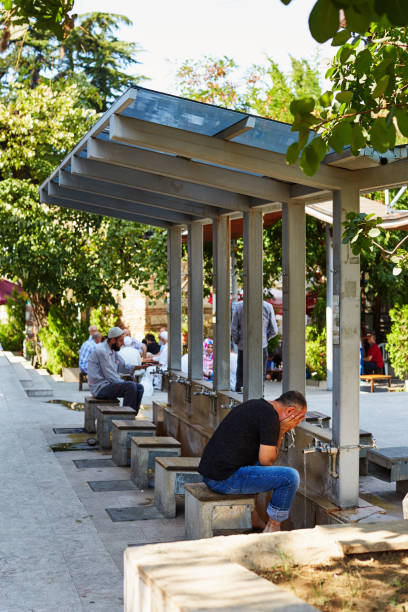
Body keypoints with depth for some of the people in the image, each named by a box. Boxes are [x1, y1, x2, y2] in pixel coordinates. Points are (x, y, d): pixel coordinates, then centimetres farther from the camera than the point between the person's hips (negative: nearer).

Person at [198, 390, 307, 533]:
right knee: (291, 477, -11)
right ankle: (273, 528, 5)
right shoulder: (270, 416, -12)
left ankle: (252, 517, 30)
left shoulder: (253, 405, 17)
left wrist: (280, 430, 14)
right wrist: (281, 431, -2)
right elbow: (267, 460, -10)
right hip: (226, 480, -10)